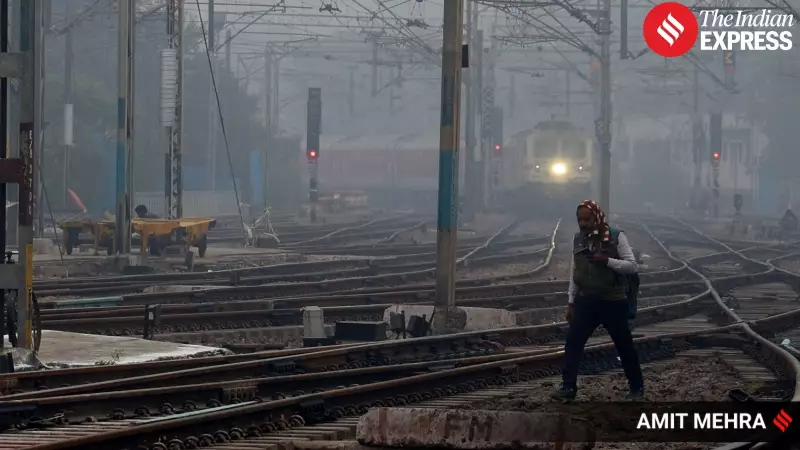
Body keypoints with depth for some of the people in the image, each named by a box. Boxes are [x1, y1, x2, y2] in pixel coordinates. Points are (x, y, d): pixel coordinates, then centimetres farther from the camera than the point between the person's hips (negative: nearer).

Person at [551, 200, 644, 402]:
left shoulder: (616, 237, -11)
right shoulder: (578, 240, 4)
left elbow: (633, 266, -15)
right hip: (586, 301, 4)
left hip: (613, 302, -4)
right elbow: (575, 272, 12)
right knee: (573, 342, -9)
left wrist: (606, 260, -26)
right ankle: (569, 387, -6)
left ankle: (637, 386, 25)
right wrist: (571, 302, 11)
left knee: (624, 345, 8)